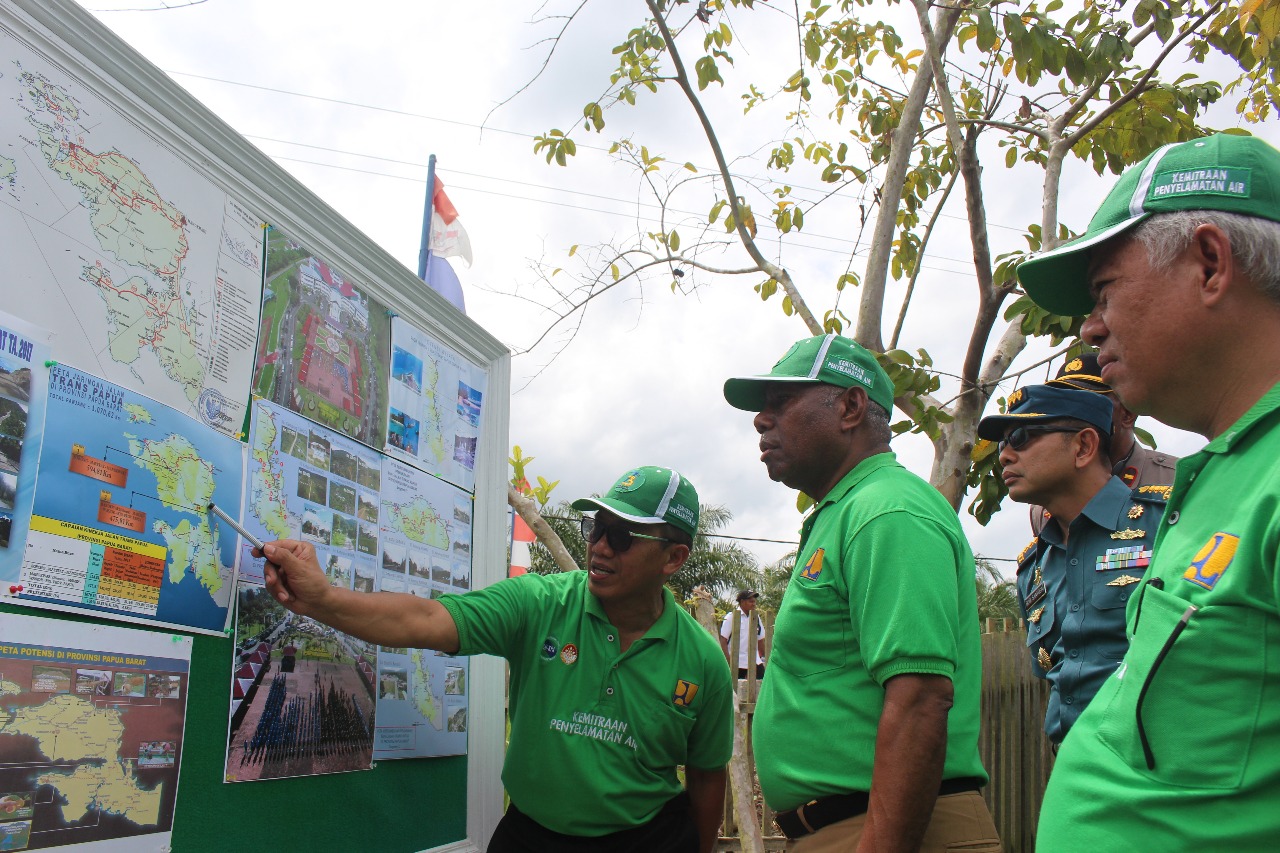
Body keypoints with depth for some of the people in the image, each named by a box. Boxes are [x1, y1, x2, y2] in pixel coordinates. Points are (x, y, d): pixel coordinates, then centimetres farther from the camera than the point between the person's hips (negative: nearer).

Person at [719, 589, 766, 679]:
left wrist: (764, 657, 12)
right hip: (736, 663, -5)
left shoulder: (756, 618, 10)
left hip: (755, 661, 5)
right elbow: (722, 640, -8)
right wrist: (728, 660, -16)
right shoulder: (731, 617, -6)